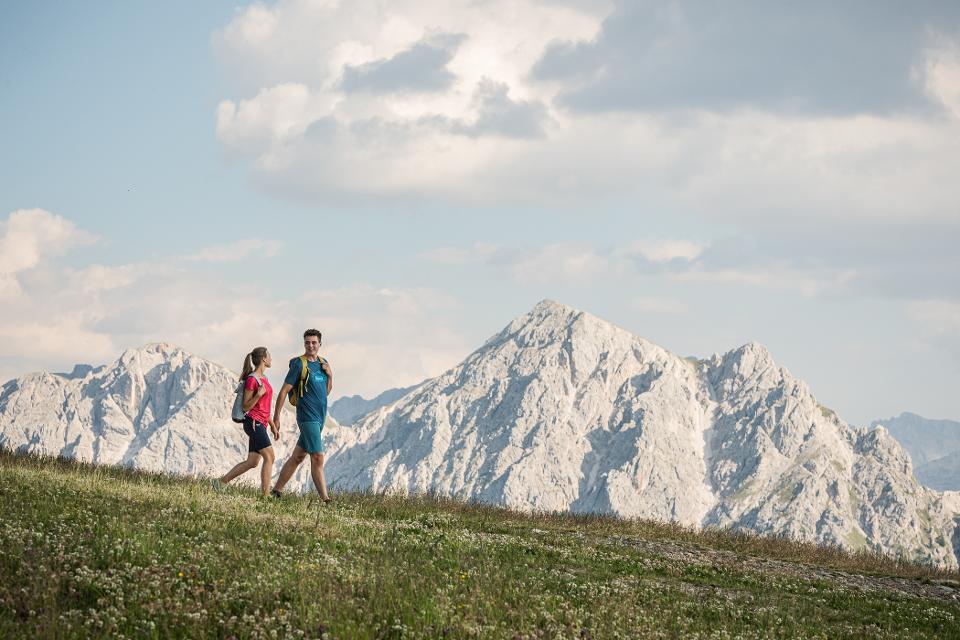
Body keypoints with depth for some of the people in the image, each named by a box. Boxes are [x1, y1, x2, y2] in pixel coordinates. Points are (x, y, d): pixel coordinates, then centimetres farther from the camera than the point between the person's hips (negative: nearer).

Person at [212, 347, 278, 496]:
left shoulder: (263, 378, 17)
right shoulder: (252, 380, -11)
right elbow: (246, 407, -10)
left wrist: (273, 425, 22)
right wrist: (259, 394, -23)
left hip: (261, 424, 9)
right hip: (254, 422, -9)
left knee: (252, 462, 7)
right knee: (270, 457, -14)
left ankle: (220, 481, 15)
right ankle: (266, 495, -16)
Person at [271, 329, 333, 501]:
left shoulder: (323, 363, 14)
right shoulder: (299, 364, -8)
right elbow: (284, 391, -8)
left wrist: (330, 375, 2)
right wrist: (276, 418, -10)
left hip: (320, 417, 7)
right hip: (307, 417, -7)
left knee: (297, 457, 10)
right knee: (318, 458, -13)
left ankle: (277, 491, 17)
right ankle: (325, 499, -16)